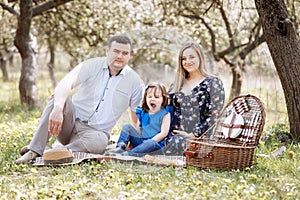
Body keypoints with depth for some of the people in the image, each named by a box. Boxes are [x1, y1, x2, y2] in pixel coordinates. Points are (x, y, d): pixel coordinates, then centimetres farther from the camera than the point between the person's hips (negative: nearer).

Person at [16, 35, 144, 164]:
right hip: (71, 122, 0)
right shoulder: (92, 66, -3)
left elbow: (138, 118, 11)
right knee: (60, 97, -30)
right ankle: (34, 151, -36)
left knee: (100, 141, -37)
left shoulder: (134, 81, 2)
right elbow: (66, 83, -23)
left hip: (95, 132, 0)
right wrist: (58, 108, -42)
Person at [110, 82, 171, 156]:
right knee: (128, 127, -5)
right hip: (141, 141, 6)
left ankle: (129, 153, -55)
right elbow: (137, 130, 14)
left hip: (157, 144, -5)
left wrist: (149, 142, -17)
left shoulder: (165, 114, -2)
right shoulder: (142, 113, 14)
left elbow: (163, 133, -10)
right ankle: (120, 147, -27)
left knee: (151, 143, -39)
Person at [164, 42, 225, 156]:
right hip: (175, 136, 4)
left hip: (199, 137, -4)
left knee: (178, 142, -36)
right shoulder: (177, 84, 19)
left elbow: (215, 116, -5)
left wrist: (193, 135, -11)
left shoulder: (213, 83, 2)